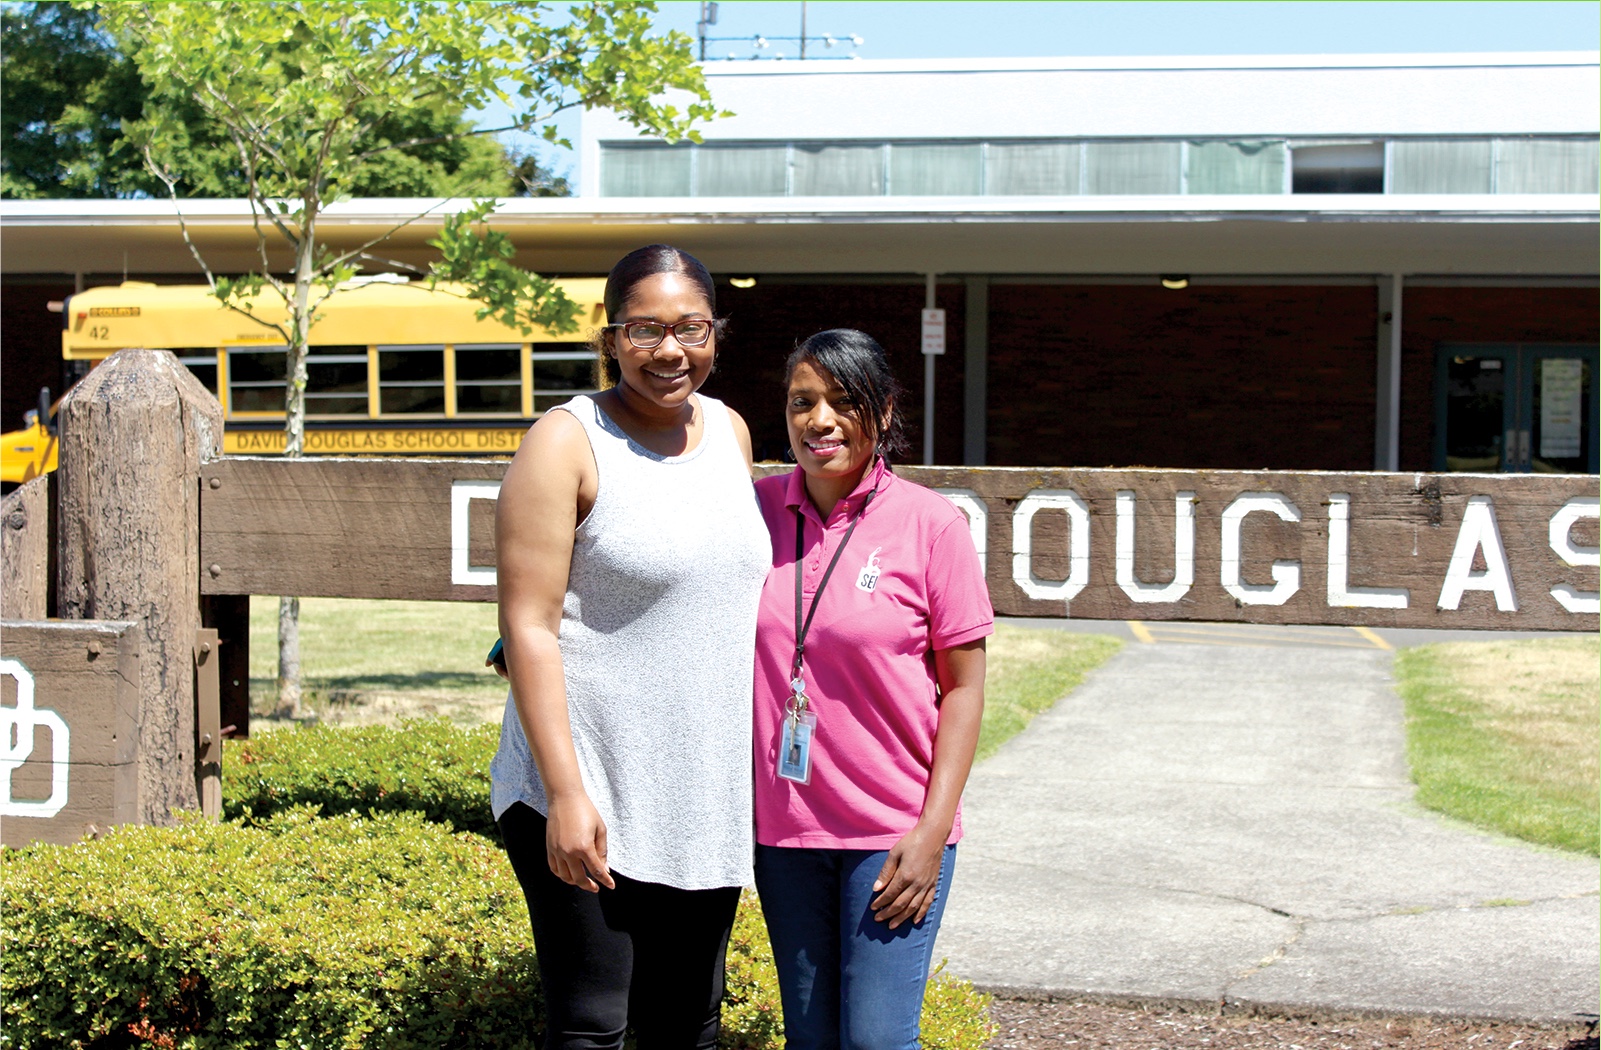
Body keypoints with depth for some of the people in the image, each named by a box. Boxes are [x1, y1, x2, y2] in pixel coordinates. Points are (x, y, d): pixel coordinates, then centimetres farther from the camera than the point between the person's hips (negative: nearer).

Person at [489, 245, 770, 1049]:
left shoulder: (727, 431, 10)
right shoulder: (567, 445, -9)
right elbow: (528, 627, -14)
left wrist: (764, 760, 17)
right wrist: (565, 792, -20)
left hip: (707, 797, 6)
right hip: (587, 799, -6)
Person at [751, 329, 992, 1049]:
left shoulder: (929, 523, -8)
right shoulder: (757, 510, 1)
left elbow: (964, 687, -5)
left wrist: (931, 831, -11)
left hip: (894, 826, -3)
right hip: (782, 824, 4)